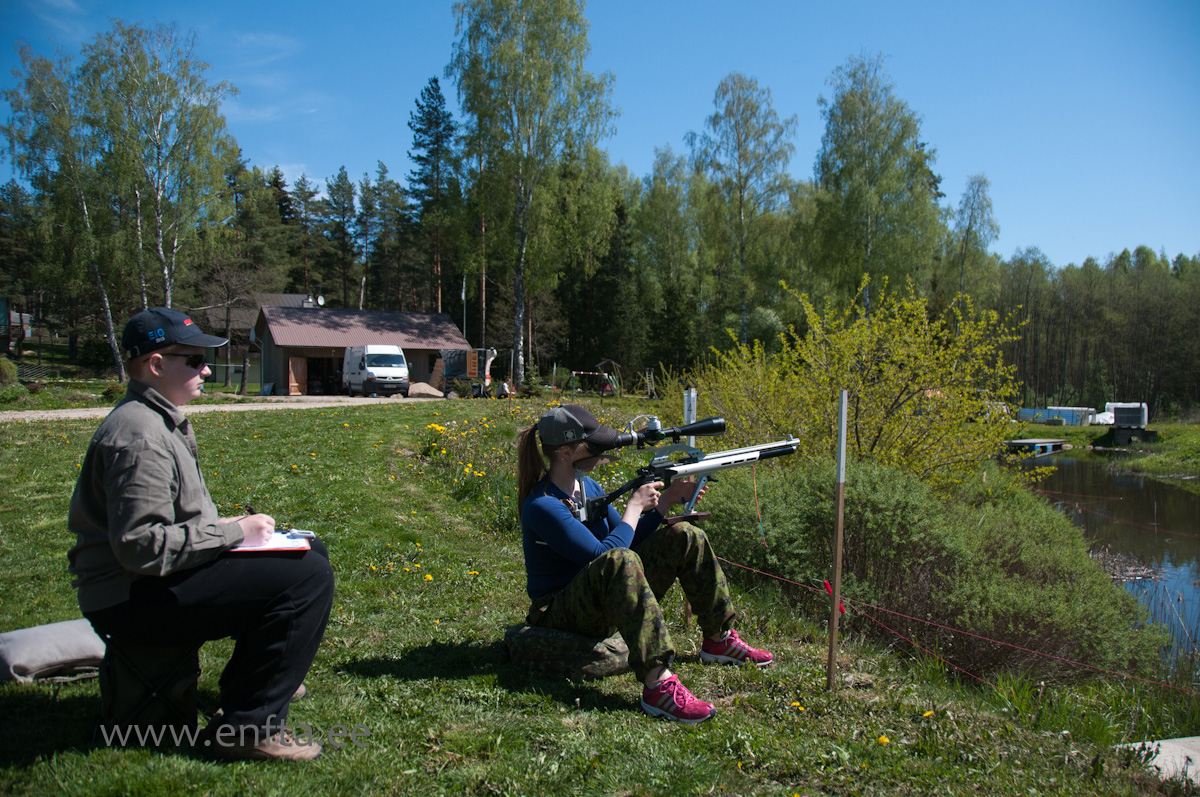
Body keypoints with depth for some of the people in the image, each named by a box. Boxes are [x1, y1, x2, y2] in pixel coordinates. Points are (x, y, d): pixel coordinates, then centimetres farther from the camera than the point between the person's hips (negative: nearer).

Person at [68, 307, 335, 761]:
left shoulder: (161, 420, 15)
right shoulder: (140, 436, -21)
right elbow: (140, 546, -27)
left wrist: (228, 527, 7)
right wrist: (233, 533, -20)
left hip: (161, 576, 11)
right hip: (133, 600, -11)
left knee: (310, 552, 15)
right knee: (306, 577, -23)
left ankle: (248, 682, 24)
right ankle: (247, 727, -15)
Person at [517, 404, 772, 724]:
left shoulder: (587, 485, 5)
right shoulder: (541, 506, -23)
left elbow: (629, 540, 11)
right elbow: (605, 553, -27)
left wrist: (665, 500, -1)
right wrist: (635, 505, -16)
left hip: (608, 601, 9)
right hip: (560, 616, -9)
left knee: (684, 536, 1)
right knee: (618, 561, -40)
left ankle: (719, 640, 10)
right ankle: (658, 685, -45)